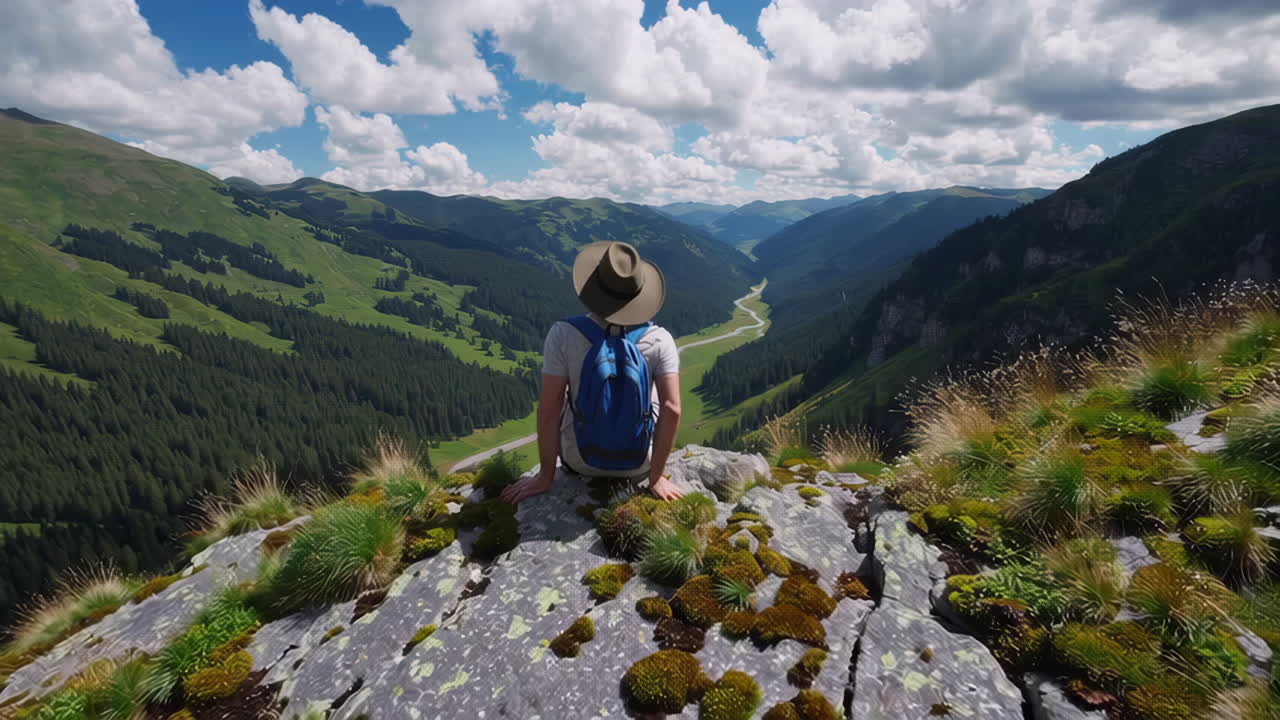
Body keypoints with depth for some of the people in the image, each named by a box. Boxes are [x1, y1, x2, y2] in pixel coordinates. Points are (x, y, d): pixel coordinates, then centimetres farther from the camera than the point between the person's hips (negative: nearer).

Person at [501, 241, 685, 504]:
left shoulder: (563, 333, -21)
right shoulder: (660, 339, -18)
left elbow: (548, 408, -19)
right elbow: (671, 410, -22)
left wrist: (545, 476, -6)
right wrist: (656, 477, -9)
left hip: (580, 461, 0)